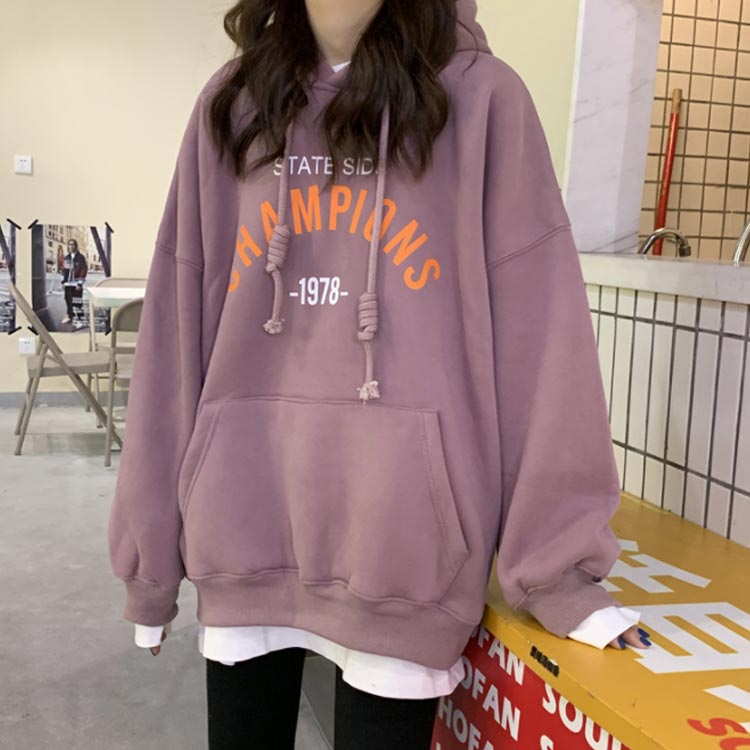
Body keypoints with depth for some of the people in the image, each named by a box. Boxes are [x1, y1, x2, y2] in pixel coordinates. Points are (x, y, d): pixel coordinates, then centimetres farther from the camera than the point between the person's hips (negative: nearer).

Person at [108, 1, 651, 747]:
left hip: (404, 532, -3)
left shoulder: (481, 98, -2)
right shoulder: (231, 103, 8)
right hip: (243, 524, 3)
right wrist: (150, 546, 6)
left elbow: (536, 335, -5)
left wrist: (553, 563, -6)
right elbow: (177, 330, 6)